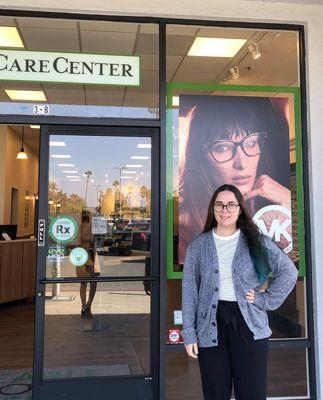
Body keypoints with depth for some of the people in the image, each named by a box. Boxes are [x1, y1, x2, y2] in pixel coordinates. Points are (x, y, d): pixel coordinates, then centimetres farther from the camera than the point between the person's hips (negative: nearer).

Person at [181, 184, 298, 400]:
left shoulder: (256, 242, 3)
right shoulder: (198, 245, 5)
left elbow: (289, 272, 2)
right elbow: (189, 290, 3)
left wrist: (265, 299, -6)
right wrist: (189, 332, -1)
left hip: (249, 326, 0)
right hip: (211, 327, 1)